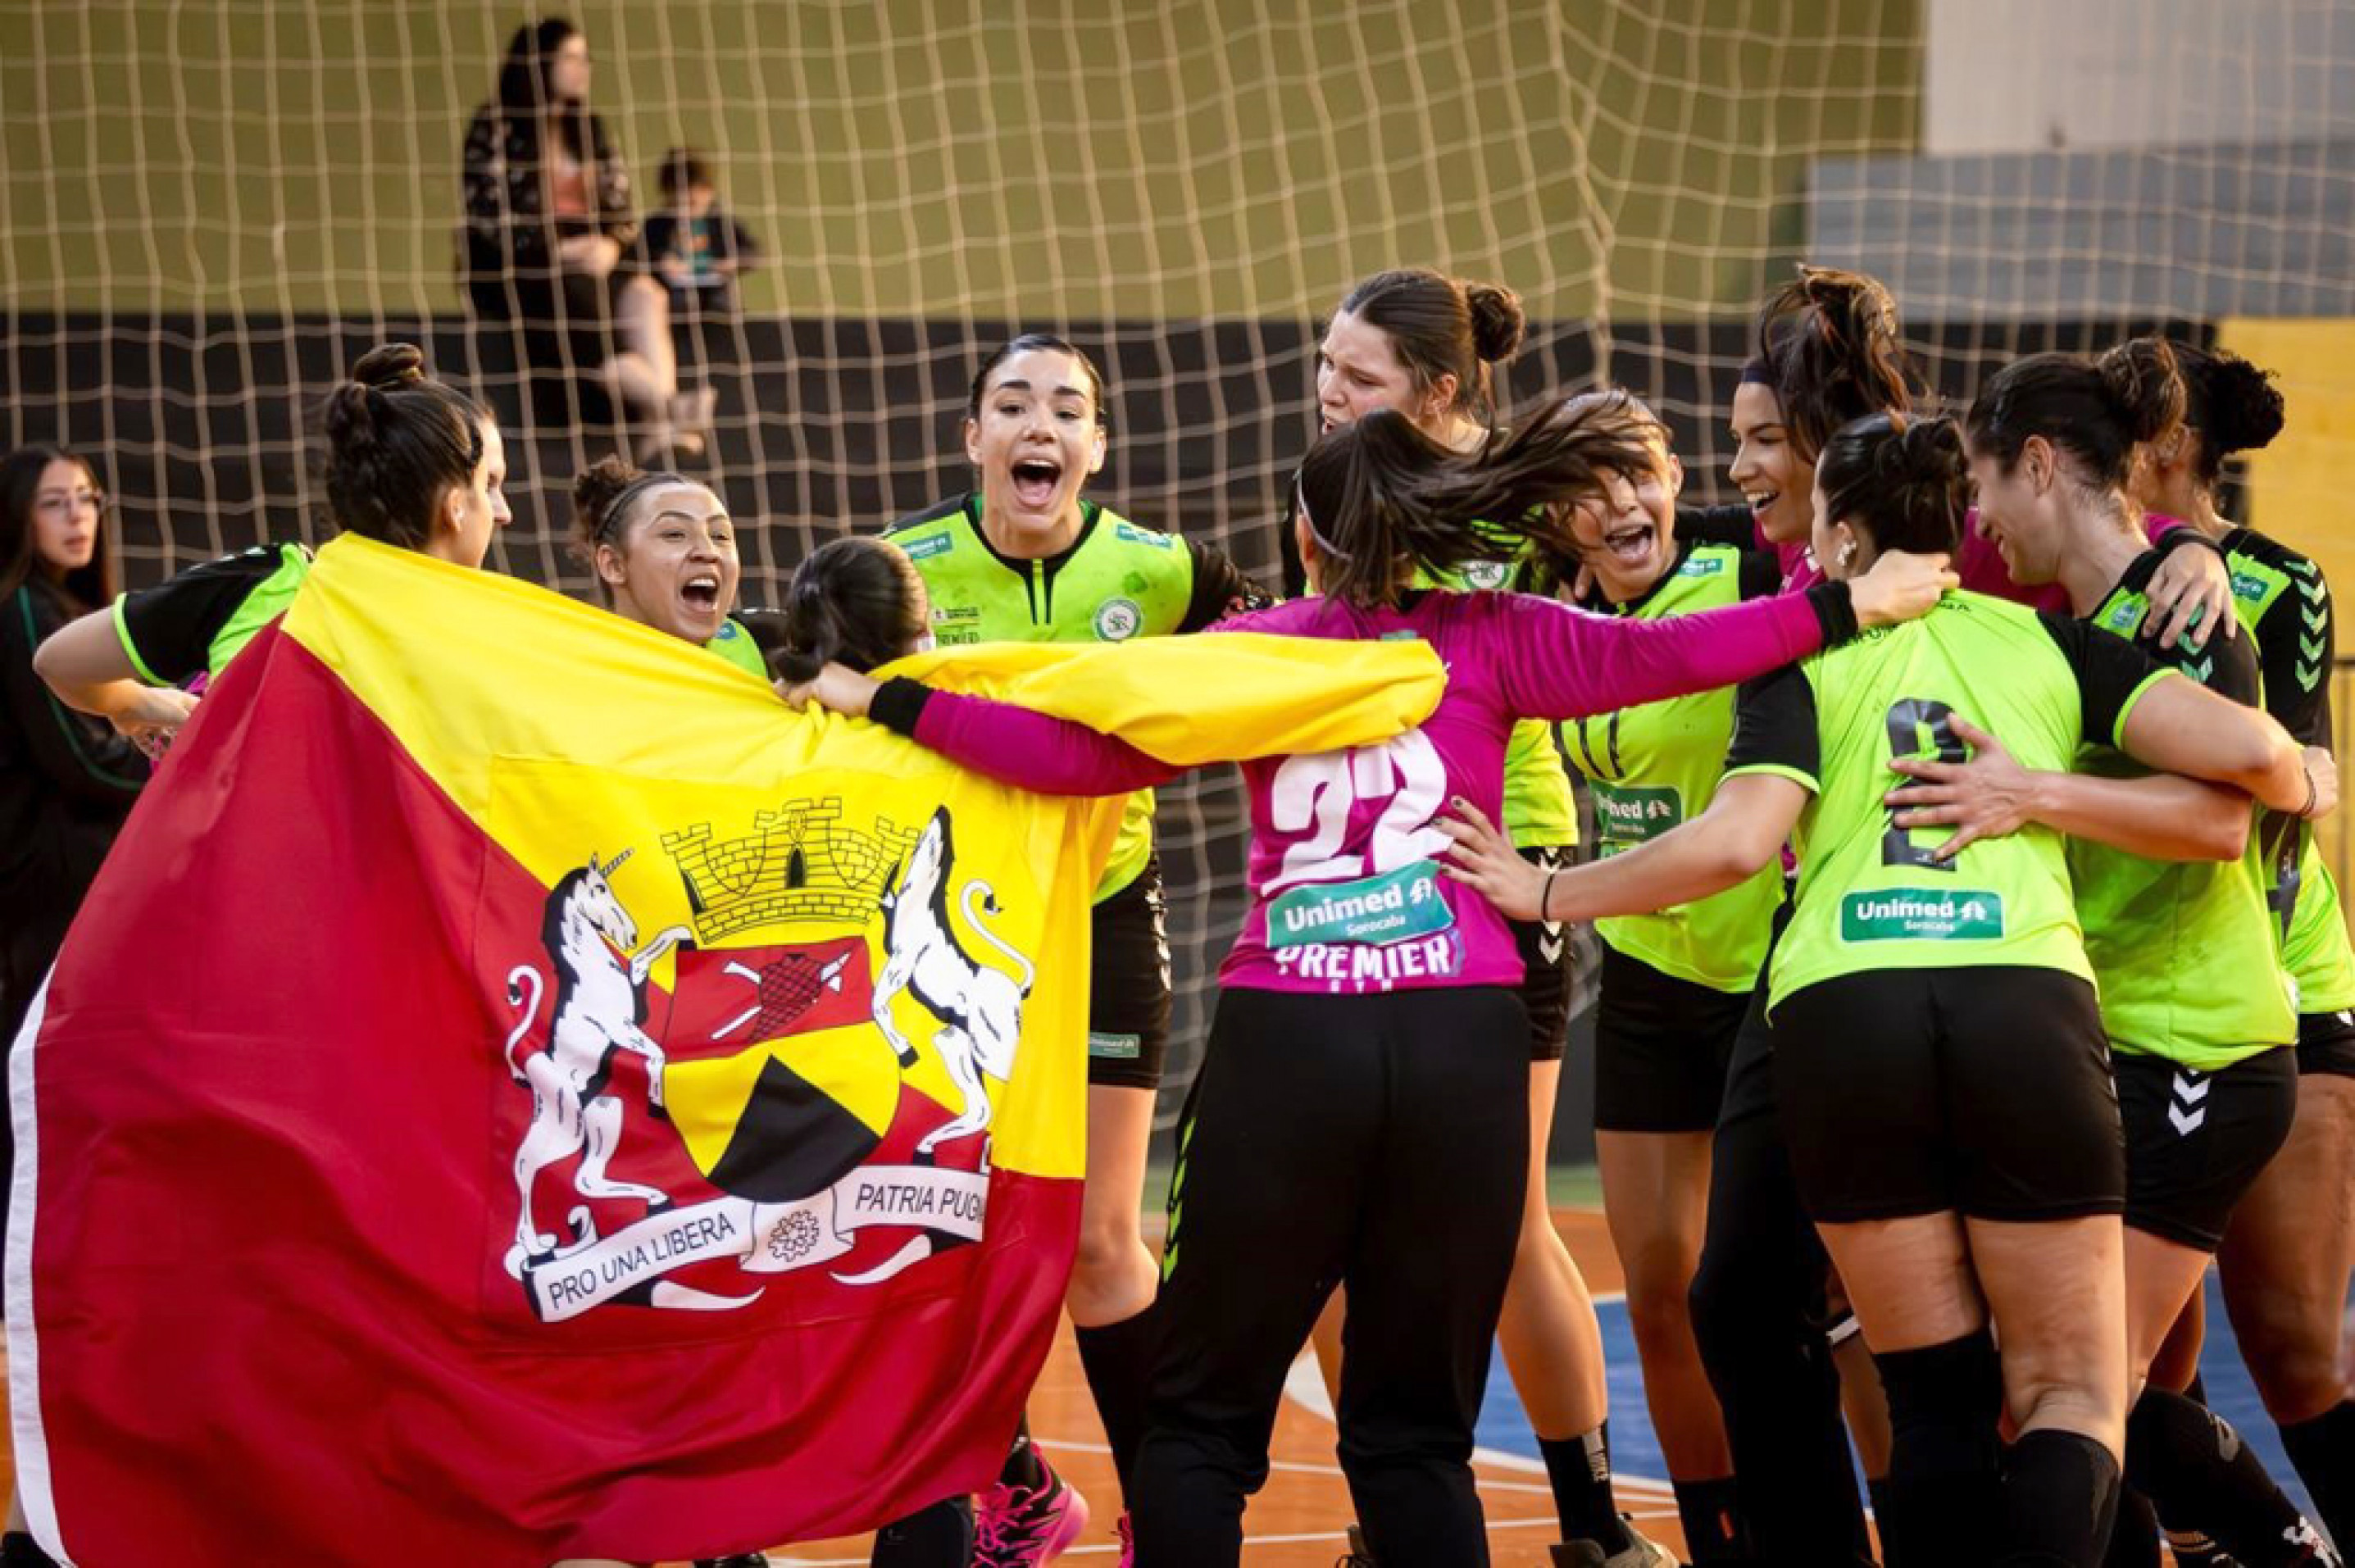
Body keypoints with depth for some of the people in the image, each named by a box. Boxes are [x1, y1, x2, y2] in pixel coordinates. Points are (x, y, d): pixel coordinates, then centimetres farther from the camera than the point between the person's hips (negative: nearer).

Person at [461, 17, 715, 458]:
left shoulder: (587, 128, 15)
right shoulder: (496, 128, -3)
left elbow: (619, 206, 13)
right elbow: (488, 215, -11)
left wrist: (611, 244, -11)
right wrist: (559, 249, -19)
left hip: (588, 259, 5)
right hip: (515, 265, -5)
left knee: (644, 295, -28)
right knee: (578, 305, -36)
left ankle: (660, 423, -47)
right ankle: (666, 402, -45)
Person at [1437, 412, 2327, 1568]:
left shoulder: (1807, 659, 12)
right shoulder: (2047, 641, 16)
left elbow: (1736, 842, -5)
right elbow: (2243, 748, 4)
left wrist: (1549, 895, 7)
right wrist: (2300, 784, 28)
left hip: (1838, 1008, 0)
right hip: (2028, 998, 0)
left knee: (1936, 1399, 11)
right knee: (2070, 1398, 6)